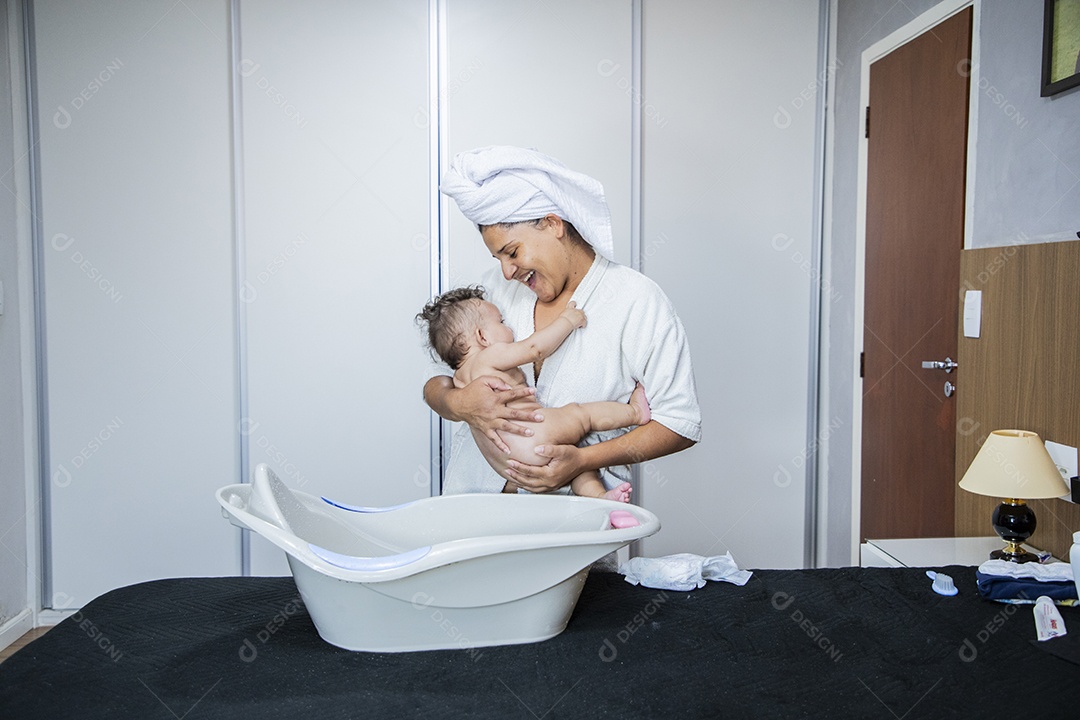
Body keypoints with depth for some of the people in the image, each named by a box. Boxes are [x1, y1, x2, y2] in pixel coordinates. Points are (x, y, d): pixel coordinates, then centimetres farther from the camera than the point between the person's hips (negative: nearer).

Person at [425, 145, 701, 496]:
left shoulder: (637, 300, -4)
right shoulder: (496, 285, 8)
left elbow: (682, 423, -5)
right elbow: (435, 384, 9)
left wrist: (582, 460, -16)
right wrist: (459, 402, -16)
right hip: (478, 487, 7)